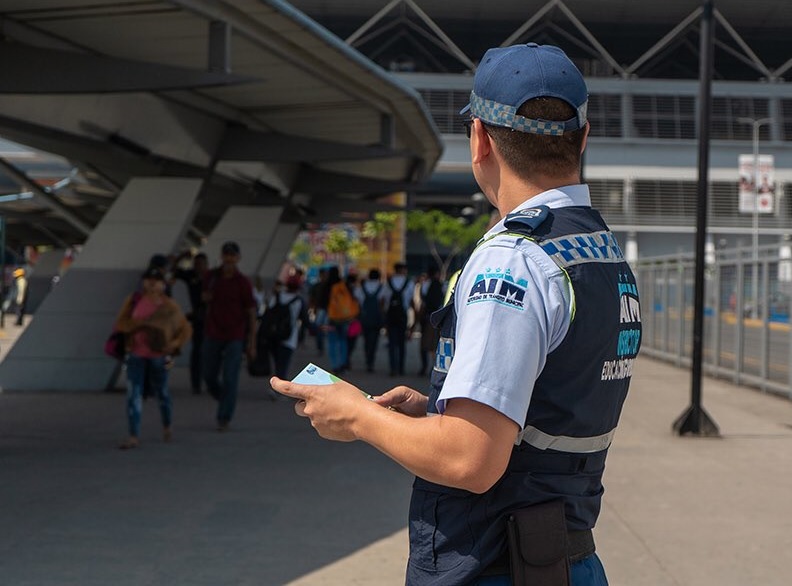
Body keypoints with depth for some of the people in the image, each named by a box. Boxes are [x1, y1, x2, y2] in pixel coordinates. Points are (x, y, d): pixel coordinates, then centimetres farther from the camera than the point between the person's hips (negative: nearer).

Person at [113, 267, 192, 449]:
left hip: (158, 355, -1)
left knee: (161, 392, 13)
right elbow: (120, 323, -6)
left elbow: (186, 328, 0)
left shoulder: (169, 305, -7)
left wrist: (175, 343, -18)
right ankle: (133, 436, -9)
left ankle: (167, 426, 40)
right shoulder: (133, 299, -4)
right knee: (133, 393, -9)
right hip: (136, 354, 1)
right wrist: (140, 322, -22)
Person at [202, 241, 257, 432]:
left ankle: (224, 419, 1)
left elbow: (251, 314, -4)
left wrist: (252, 343, -6)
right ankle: (224, 400, 34)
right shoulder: (213, 276, 3)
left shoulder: (243, 283, -7)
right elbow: (205, 297, 22)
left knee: (229, 379, -6)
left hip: (234, 337, -4)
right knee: (209, 376, 7)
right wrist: (207, 296, -4)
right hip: (213, 335, 4)